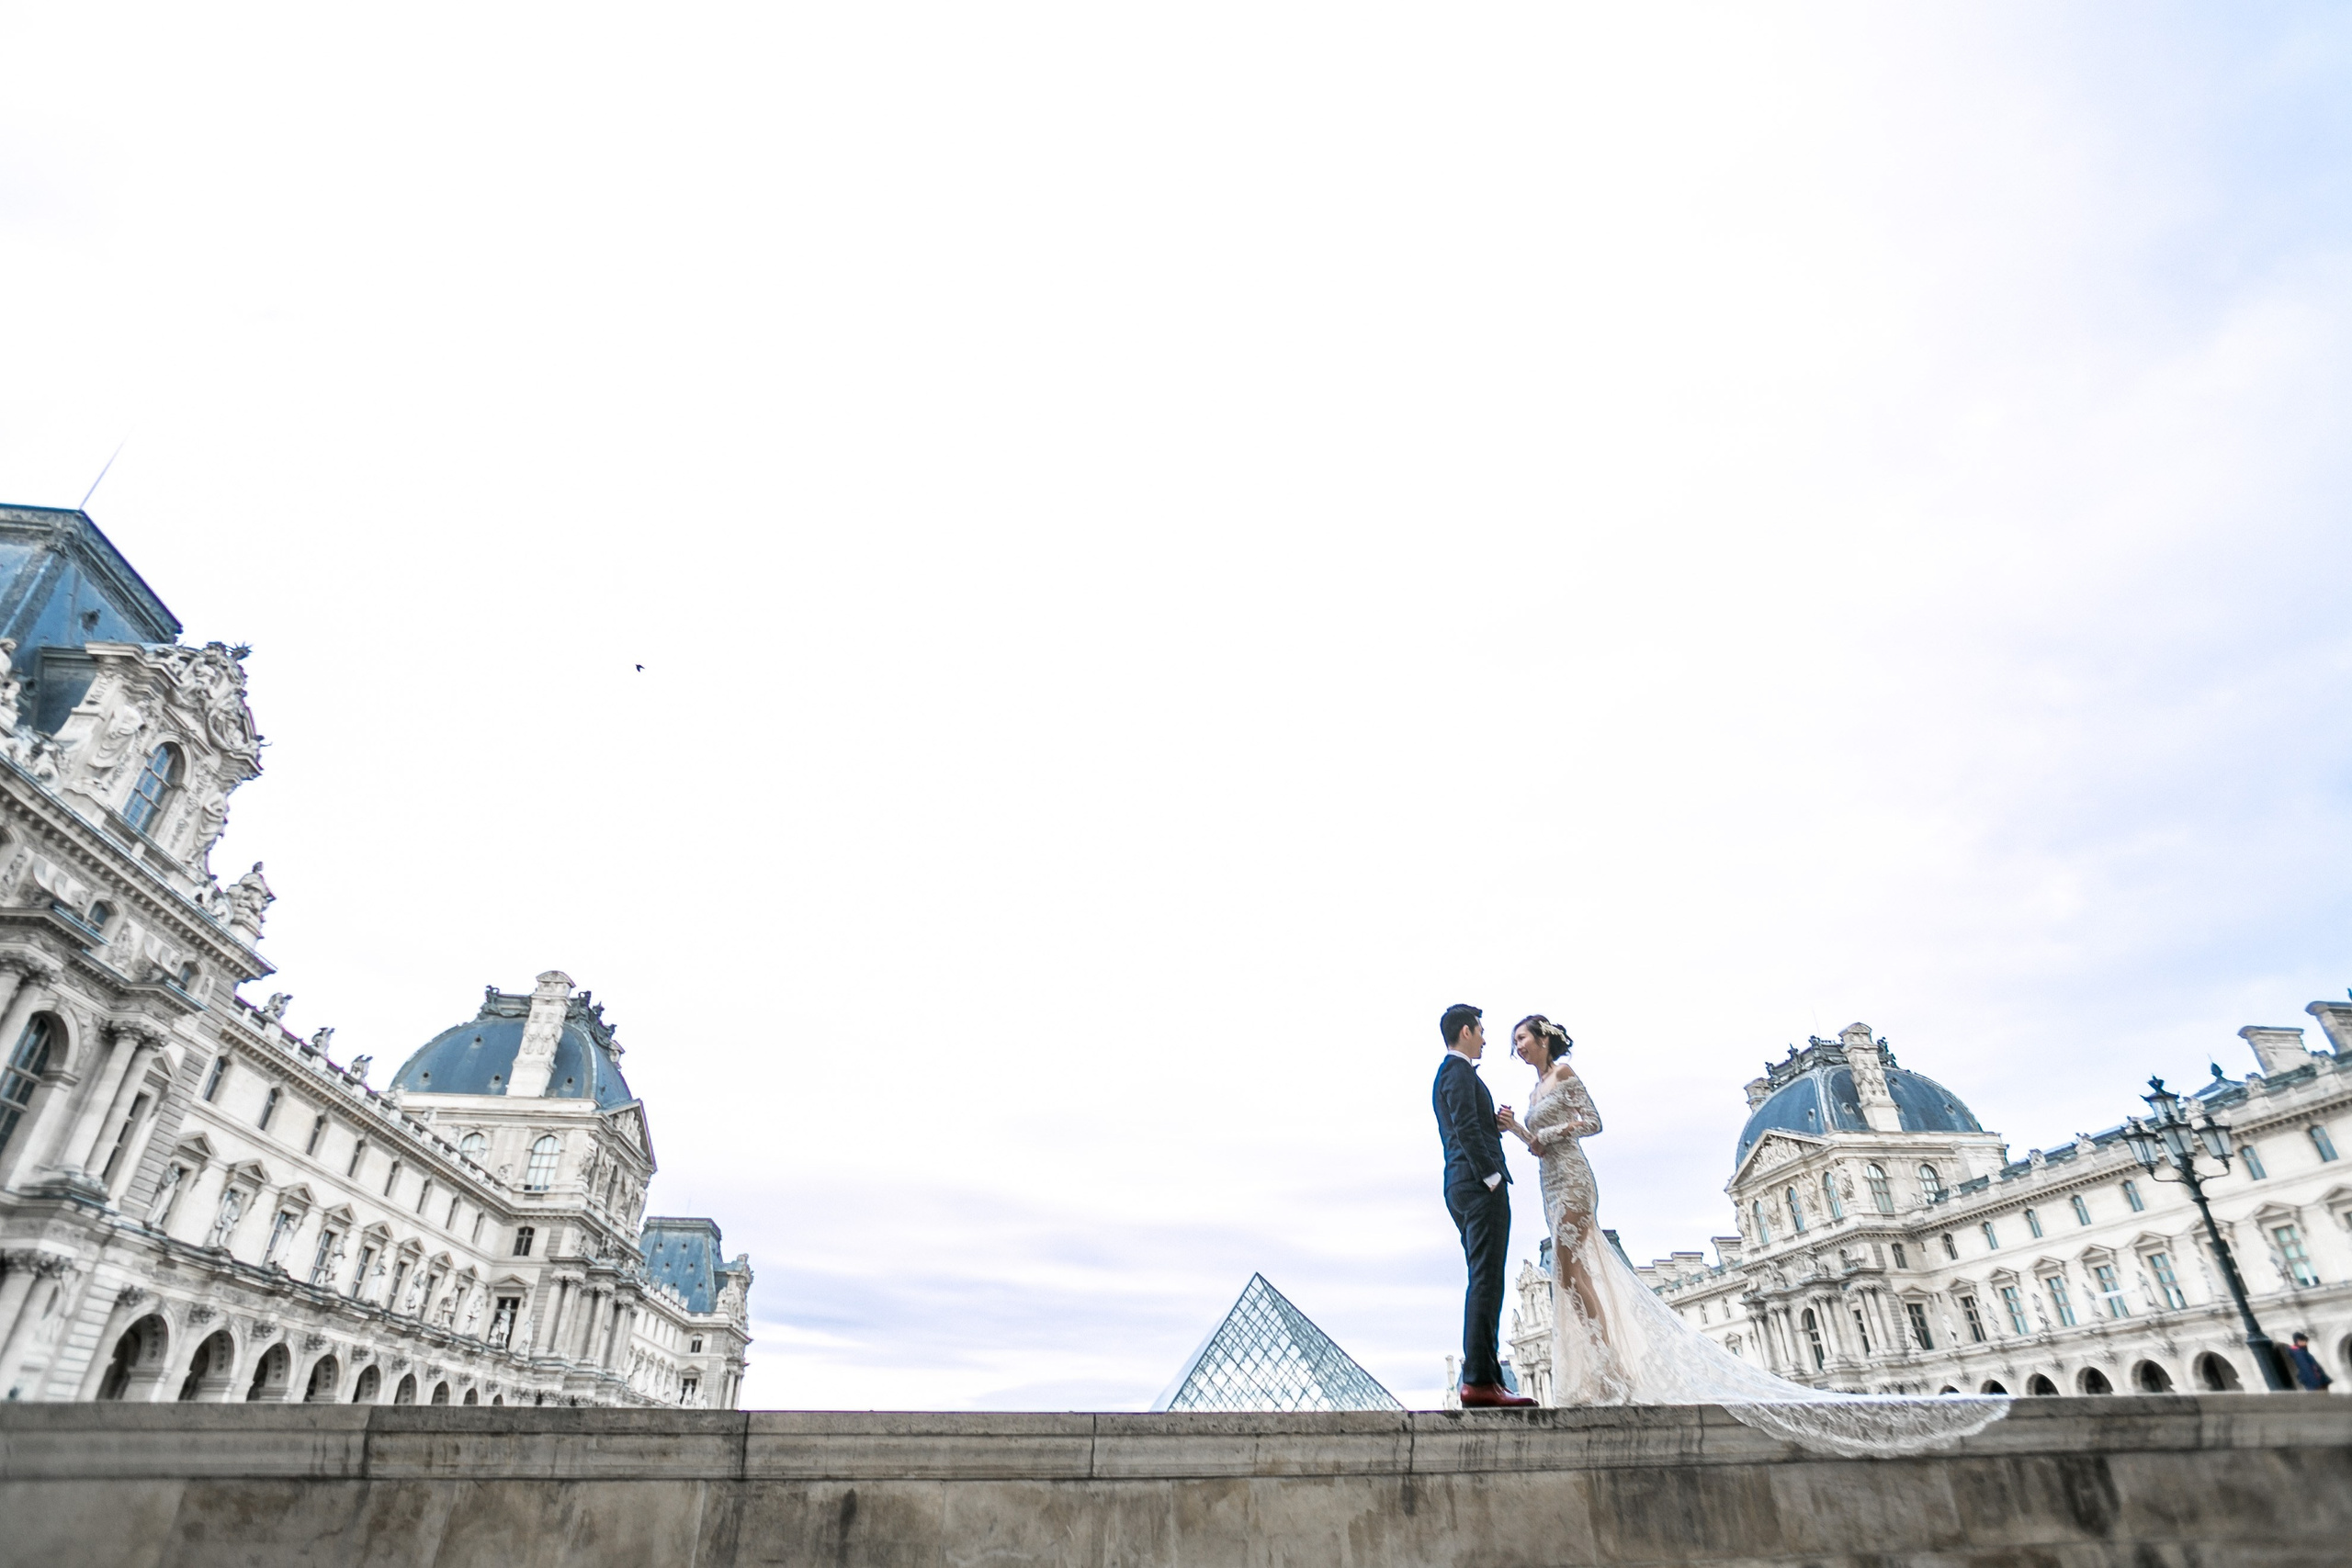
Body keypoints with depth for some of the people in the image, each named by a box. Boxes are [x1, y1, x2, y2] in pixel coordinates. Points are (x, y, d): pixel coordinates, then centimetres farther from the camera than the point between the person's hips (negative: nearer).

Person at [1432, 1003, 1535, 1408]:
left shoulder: (1448, 1072, 25)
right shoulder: (1459, 1070, -6)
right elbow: (1466, 1128, -17)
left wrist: (1497, 1124, 11)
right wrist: (1491, 1175, -19)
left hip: (1462, 1188, 11)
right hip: (1480, 1186, -10)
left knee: (1483, 1284, 10)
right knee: (1486, 1283, -12)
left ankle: (1485, 1378, 10)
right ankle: (1479, 1379, -14)